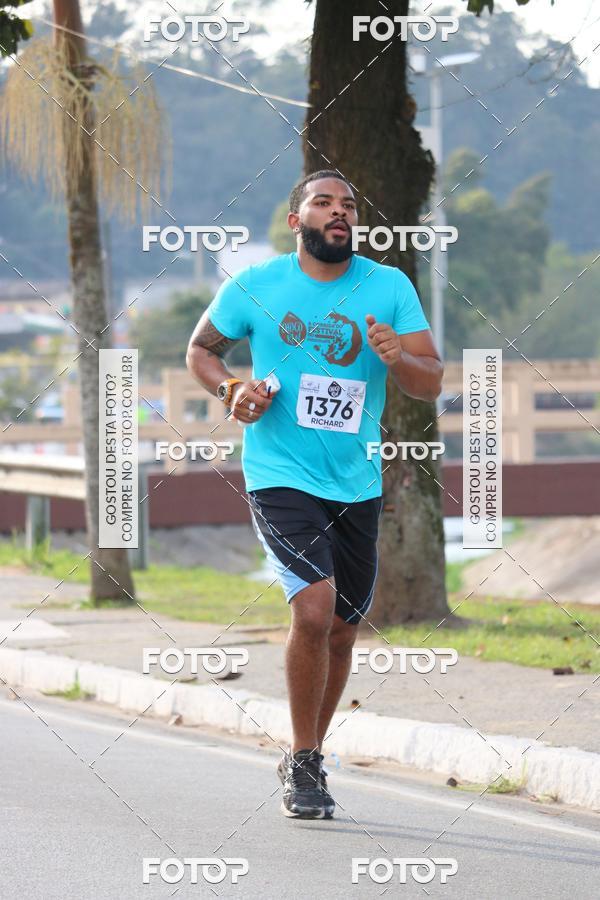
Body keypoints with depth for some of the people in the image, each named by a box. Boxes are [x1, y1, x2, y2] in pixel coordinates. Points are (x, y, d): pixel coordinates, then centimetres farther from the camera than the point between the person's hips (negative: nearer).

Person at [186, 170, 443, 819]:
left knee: (341, 633, 11)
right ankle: (301, 764, -6)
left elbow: (431, 383, 0)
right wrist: (231, 391, -7)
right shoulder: (253, 287, -2)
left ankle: (307, 758, 33)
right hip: (280, 474, -4)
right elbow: (201, 349, 13)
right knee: (315, 609, -21)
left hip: (358, 483, 4)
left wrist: (397, 358, -22)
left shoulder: (390, 287, 1)